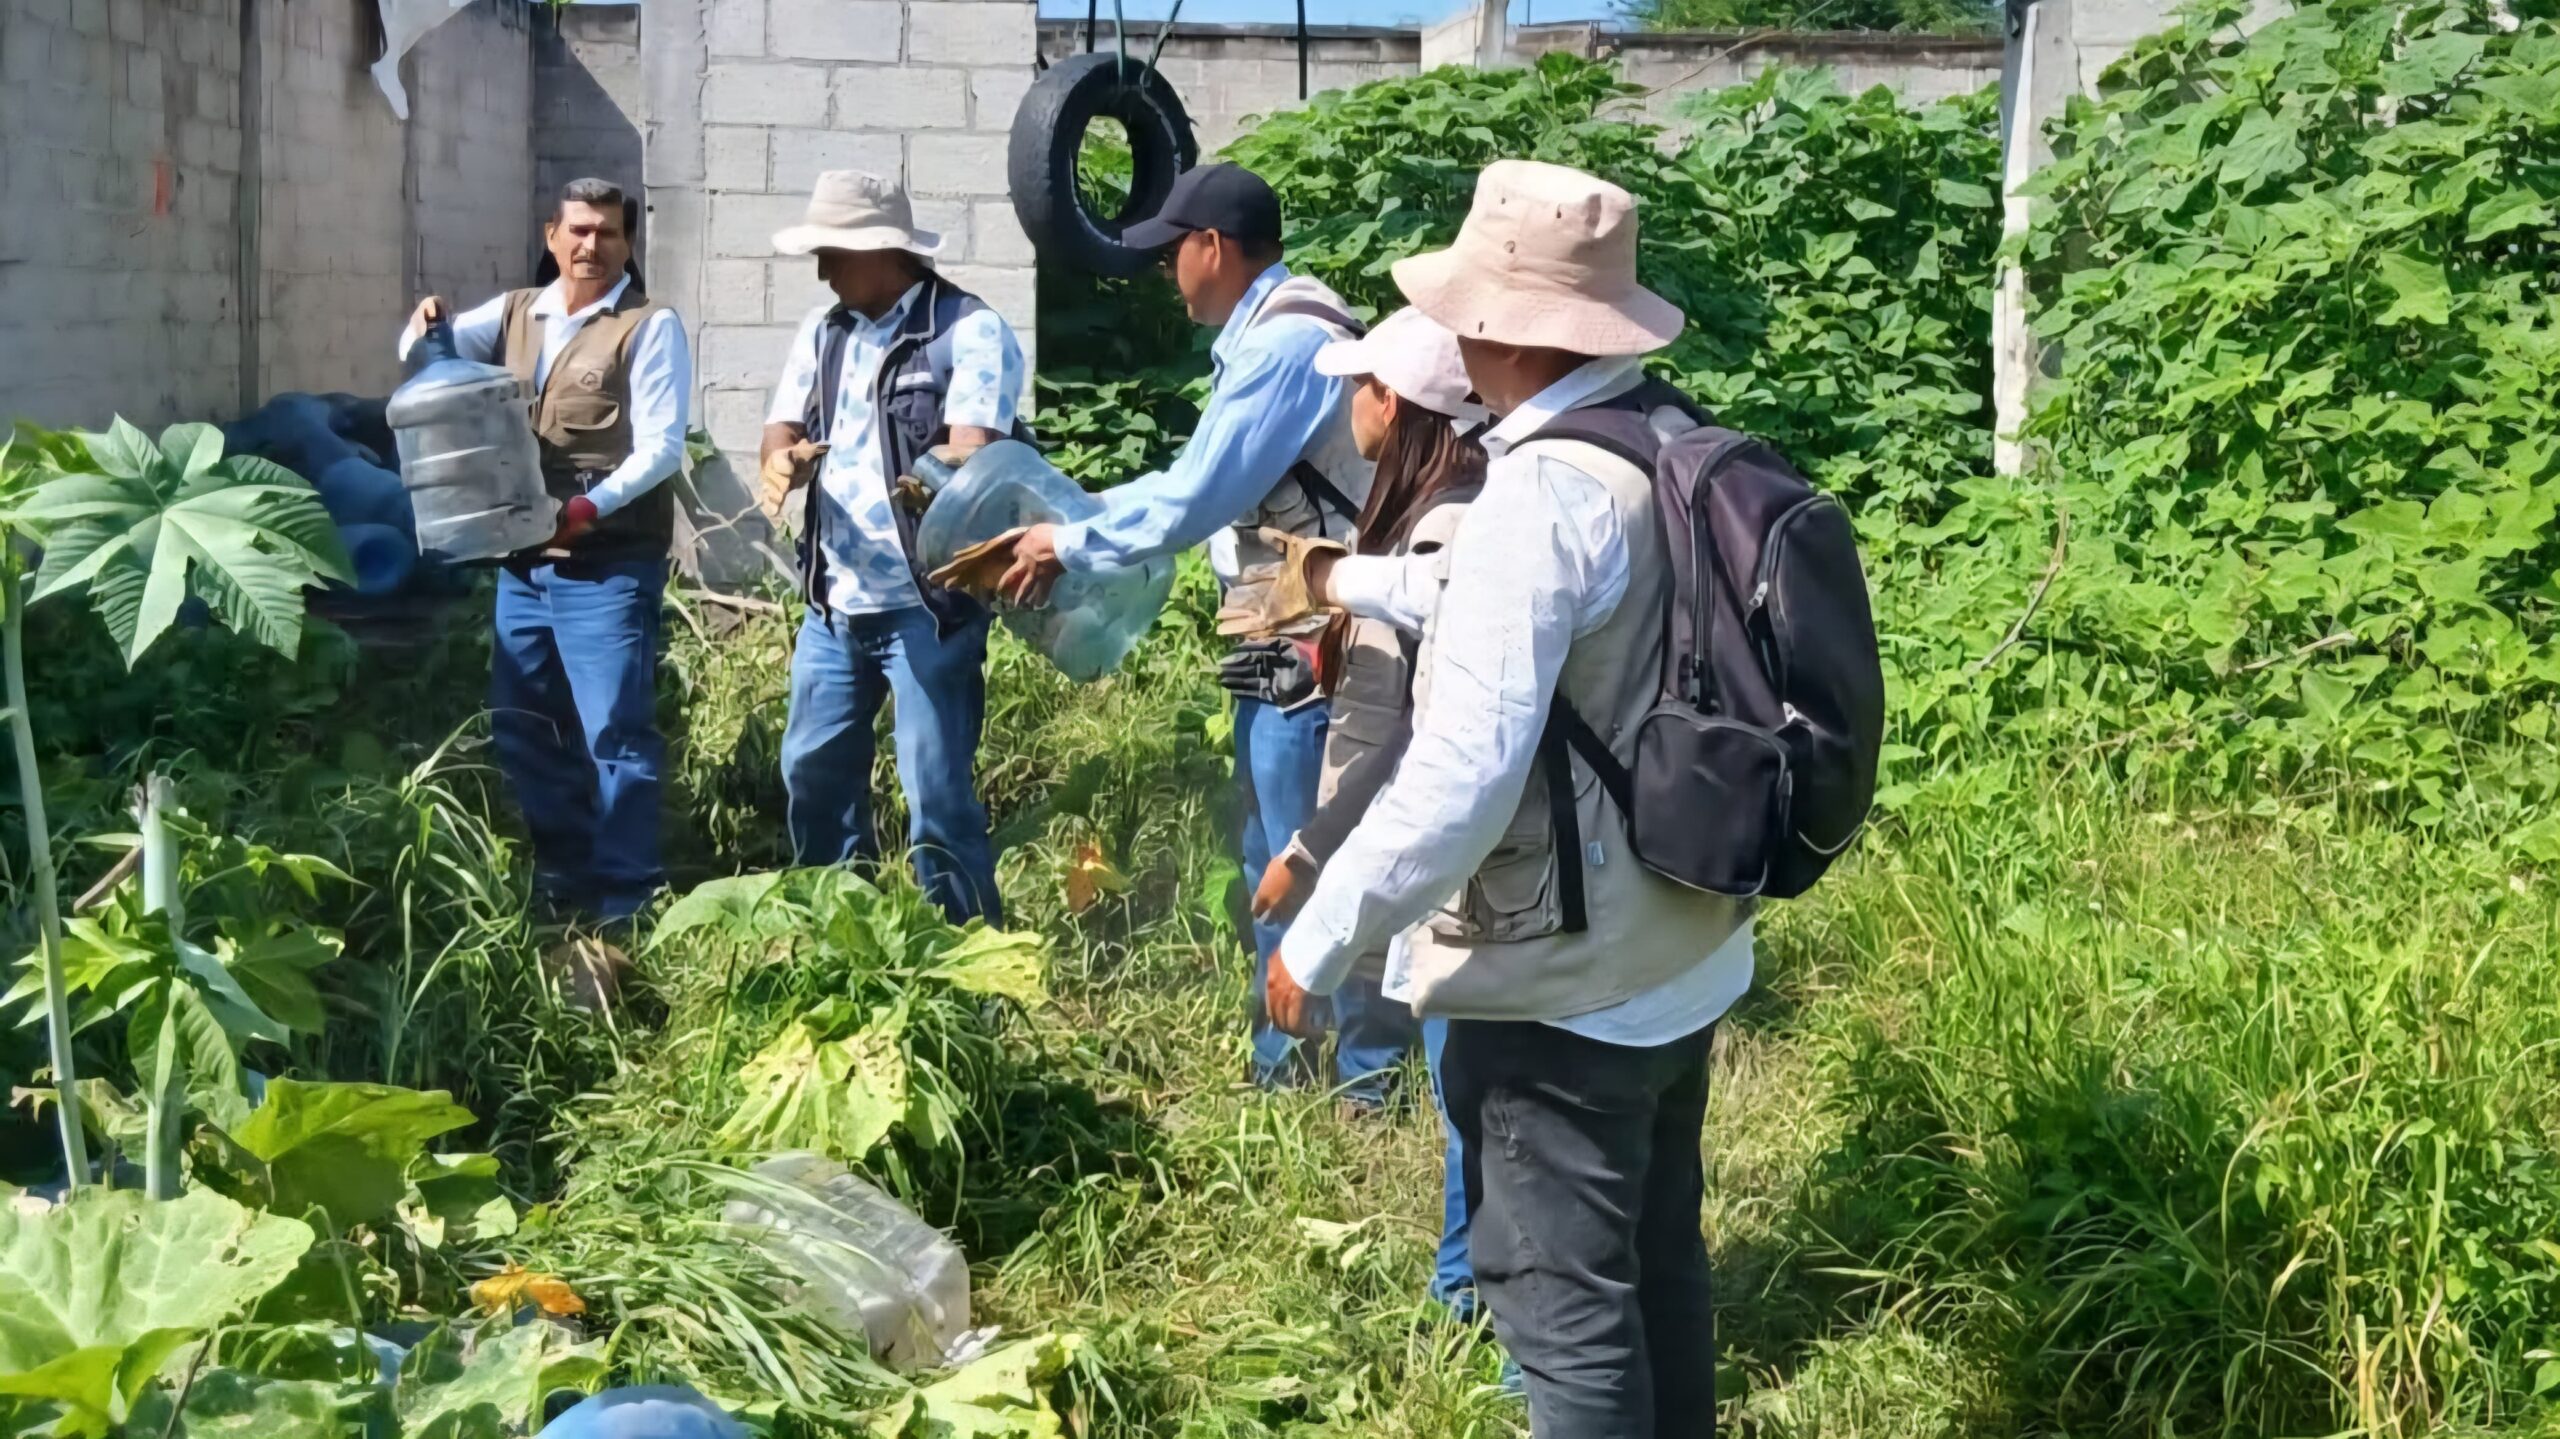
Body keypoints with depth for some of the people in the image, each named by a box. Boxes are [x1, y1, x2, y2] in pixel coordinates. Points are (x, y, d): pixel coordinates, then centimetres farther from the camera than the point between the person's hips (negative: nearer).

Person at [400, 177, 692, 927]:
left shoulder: (650, 328, -6)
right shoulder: (516, 313, 13)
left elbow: (661, 449, -13)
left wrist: (587, 510, -24)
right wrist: (429, 323, -14)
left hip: (608, 567, -7)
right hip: (523, 562, 7)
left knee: (614, 733, -5)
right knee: (521, 726, 14)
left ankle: (624, 897, 3)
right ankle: (563, 874, 28)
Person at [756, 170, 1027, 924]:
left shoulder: (970, 329, -9)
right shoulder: (822, 332, 12)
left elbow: (971, 456, -21)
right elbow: (781, 434, 7)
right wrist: (783, 464, -18)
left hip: (928, 605, -7)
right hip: (833, 603, 7)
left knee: (937, 792, -3)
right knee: (813, 773, 16)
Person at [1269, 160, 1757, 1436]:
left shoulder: (1537, 496, -25)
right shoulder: (1678, 443, 2)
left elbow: (1460, 778, -29)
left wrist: (1319, 939, -18)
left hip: (1563, 984, -9)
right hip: (1682, 949, 9)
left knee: (1560, 1294, 5)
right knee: (1656, 1256, 23)